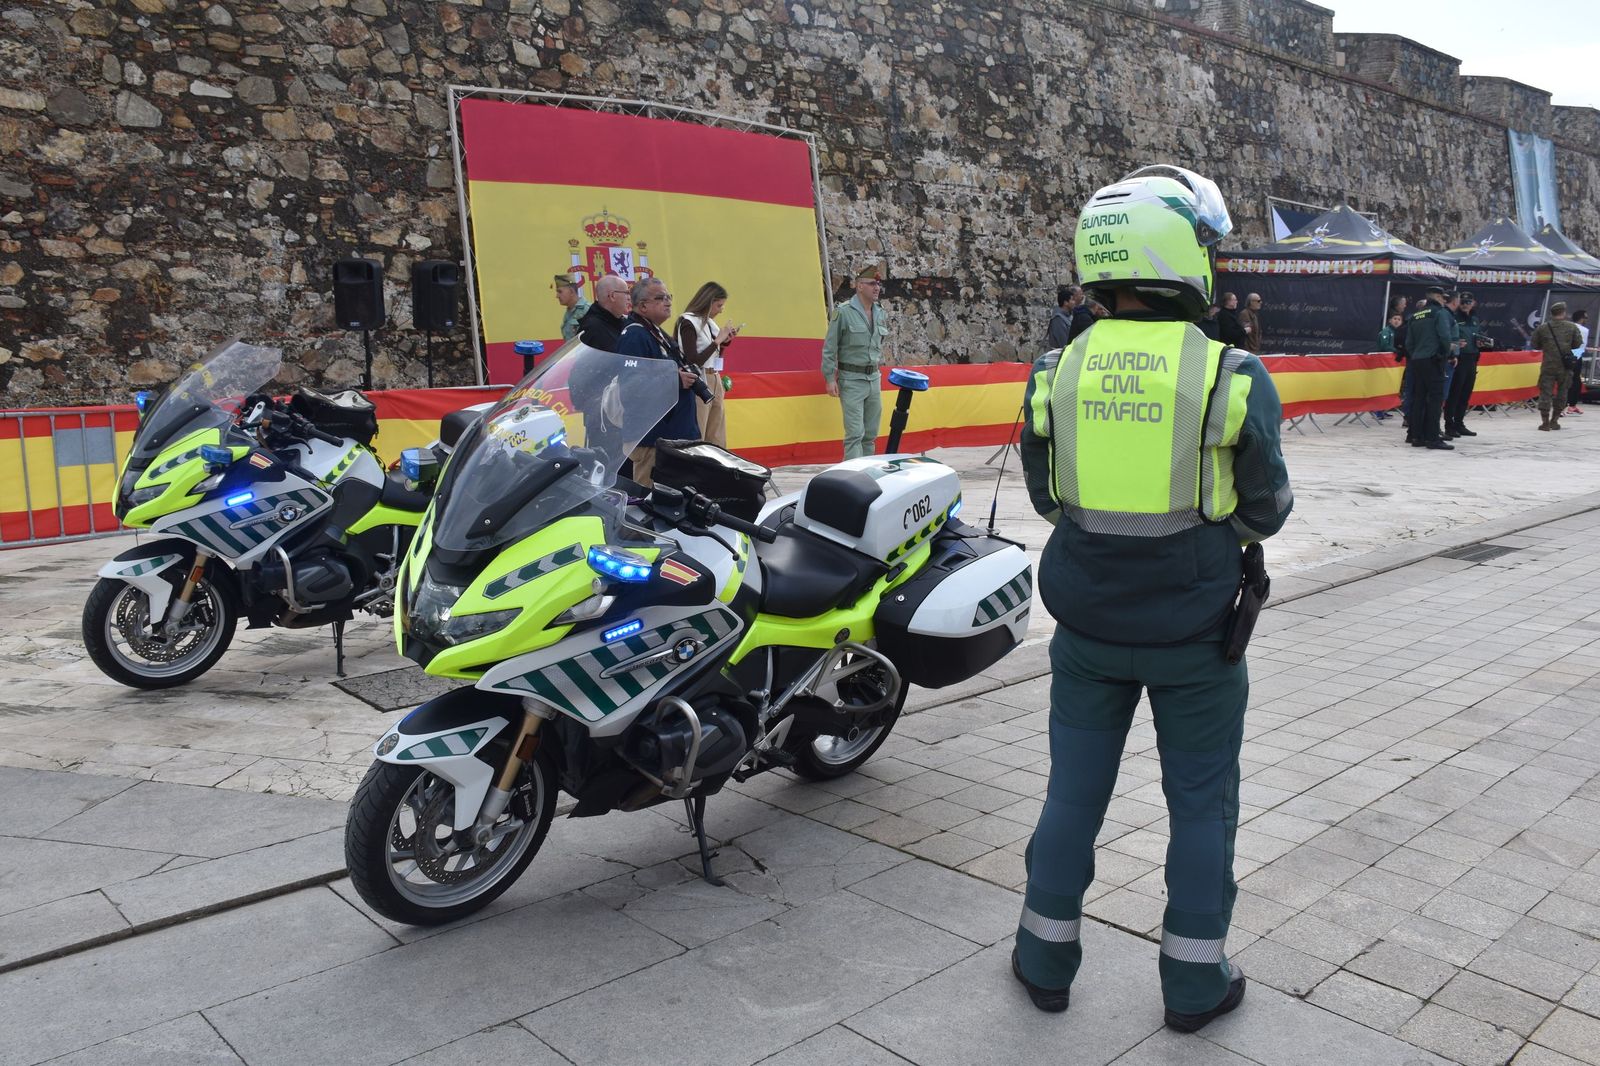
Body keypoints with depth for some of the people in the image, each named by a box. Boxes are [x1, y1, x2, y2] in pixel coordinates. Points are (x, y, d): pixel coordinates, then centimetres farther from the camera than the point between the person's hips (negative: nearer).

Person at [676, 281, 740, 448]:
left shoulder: (709, 322, 12)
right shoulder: (688, 322, -11)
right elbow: (693, 361, -18)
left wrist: (726, 340, 7)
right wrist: (717, 341, -14)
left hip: (715, 381, 8)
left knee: (717, 439, 9)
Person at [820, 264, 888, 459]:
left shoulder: (879, 313, 11)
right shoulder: (843, 312, -9)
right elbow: (829, 348, -8)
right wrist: (830, 378, -13)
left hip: (873, 378, 7)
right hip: (851, 379, -7)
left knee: (871, 433, 11)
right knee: (855, 433, -11)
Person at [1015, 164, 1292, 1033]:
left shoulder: (1056, 372, -8)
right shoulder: (1232, 376, -15)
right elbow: (1265, 512, -3)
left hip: (1088, 629, 3)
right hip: (1194, 635, -2)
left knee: (1074, 790, 17)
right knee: (1201, 802, 16)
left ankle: (1046, 961, 31)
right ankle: (1195, 982, 29)